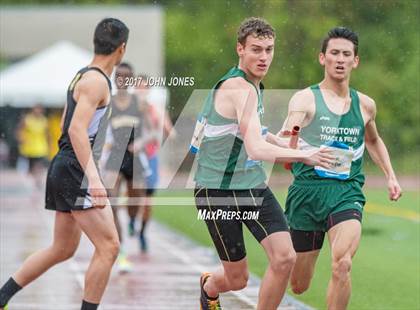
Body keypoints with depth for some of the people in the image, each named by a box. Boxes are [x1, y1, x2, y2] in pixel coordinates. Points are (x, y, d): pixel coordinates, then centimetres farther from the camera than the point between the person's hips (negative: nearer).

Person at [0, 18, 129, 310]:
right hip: (76, 171, -10)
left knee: (63, 249, 18)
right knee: (108, 247, -11)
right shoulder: (96, 81, -14)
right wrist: (93, 179, -34)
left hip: (65, 168, 10)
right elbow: (77, 130, -25)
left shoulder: (83, 76, 16)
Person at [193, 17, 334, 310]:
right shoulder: (239, 87, -22)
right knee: (237, 279, 3)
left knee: (284, 258, -12)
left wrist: (284, 144, 18)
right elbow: (256, 150, -33)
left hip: (253, 185, 8)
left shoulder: (253, 85, 9)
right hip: (219, 191, -8)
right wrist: (303, 155, -36)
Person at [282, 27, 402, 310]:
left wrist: (390, 175, 21)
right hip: (308, 188, -2)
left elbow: (373, 141, 33)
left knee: (342, 264, -27)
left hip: (347, 191, 2)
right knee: (298, 286, 9)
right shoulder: (305, 99, -3)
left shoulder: (365, 105, 11)